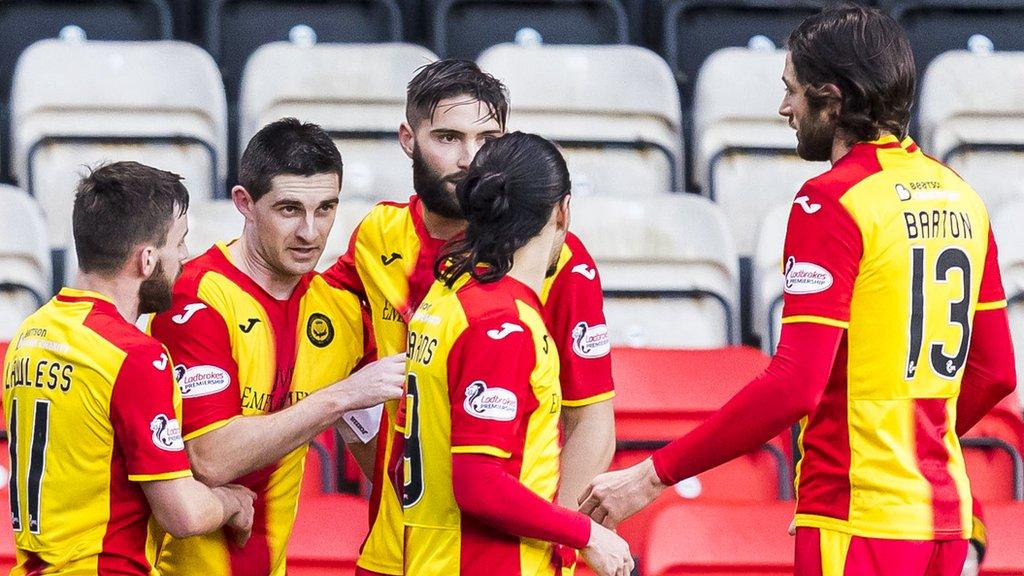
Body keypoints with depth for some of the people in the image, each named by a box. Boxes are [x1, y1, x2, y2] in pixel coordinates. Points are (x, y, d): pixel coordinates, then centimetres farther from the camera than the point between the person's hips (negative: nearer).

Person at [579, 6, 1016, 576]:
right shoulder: (960, 196, 11)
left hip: (859, 522, -8)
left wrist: (655, 475, -16)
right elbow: (996, 370, 16)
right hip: (944, 512, 8)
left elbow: (794, 385, -19)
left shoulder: (832, 202, -12)